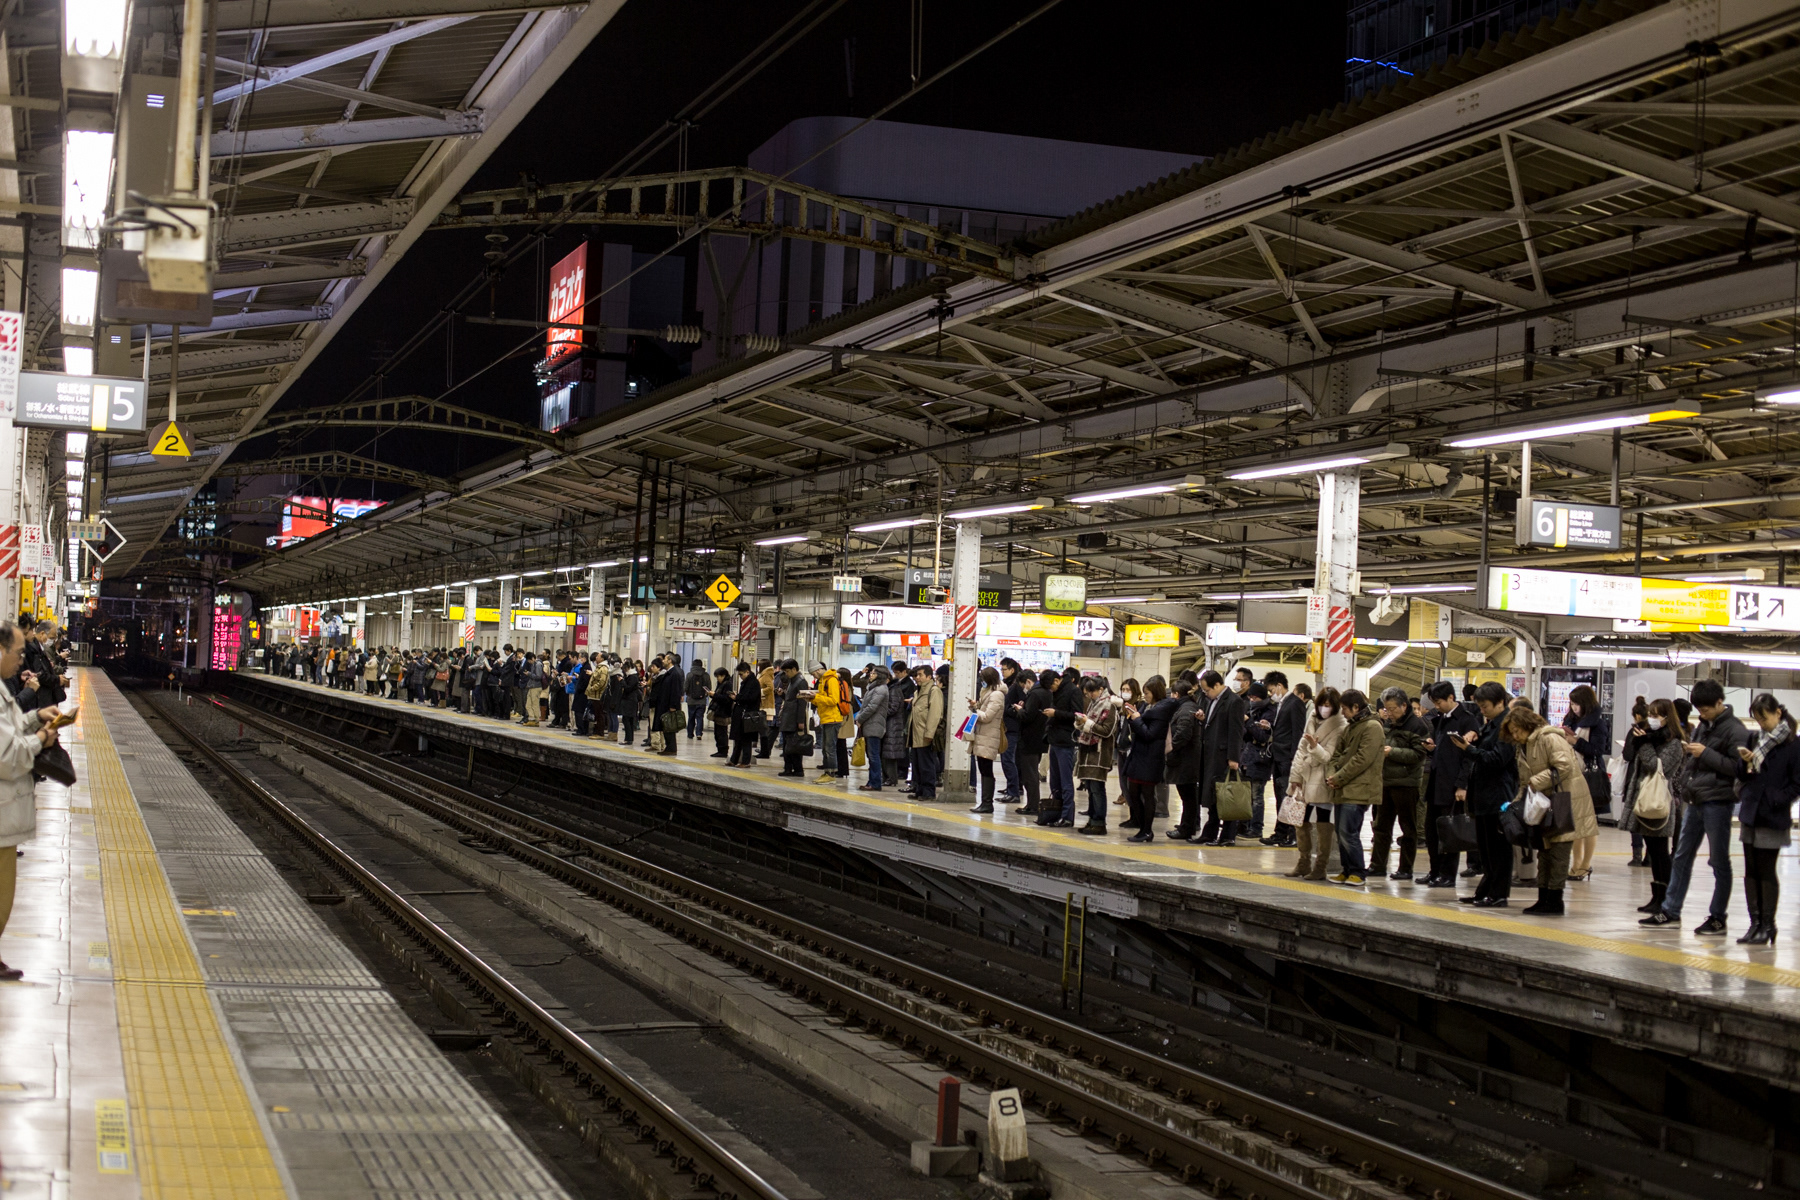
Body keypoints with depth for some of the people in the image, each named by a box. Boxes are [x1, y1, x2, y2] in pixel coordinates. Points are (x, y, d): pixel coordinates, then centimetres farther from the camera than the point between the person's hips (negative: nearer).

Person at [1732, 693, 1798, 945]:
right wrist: (1747, 762, -4)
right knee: (1751, 871, 7)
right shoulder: (1759, 740, 11)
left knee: (1766, 872, -2)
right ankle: (1756, 923, 12)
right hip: (1751, 815, 6)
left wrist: (1775, 800, -17)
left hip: (1772, 819, -6)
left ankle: (1767, 925, 6)